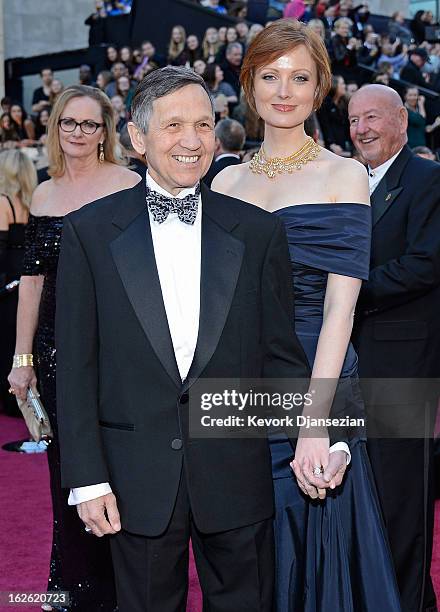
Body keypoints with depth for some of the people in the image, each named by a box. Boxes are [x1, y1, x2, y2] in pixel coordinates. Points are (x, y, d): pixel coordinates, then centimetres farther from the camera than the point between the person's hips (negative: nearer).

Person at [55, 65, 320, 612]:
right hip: (138, 480, -1)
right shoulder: (90, 232, -2)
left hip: (237, 478, 1)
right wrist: (87, 479, -5)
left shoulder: (259, 232, 2)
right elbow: (76, 366, -2)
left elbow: (280, 353, 4)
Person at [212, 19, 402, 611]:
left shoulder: (343, 175, -4)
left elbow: (340, 307, -12)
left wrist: (315, 423, -20)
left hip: (315, 390, -4)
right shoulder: (227, 182, 8)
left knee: (314, 557, 7)